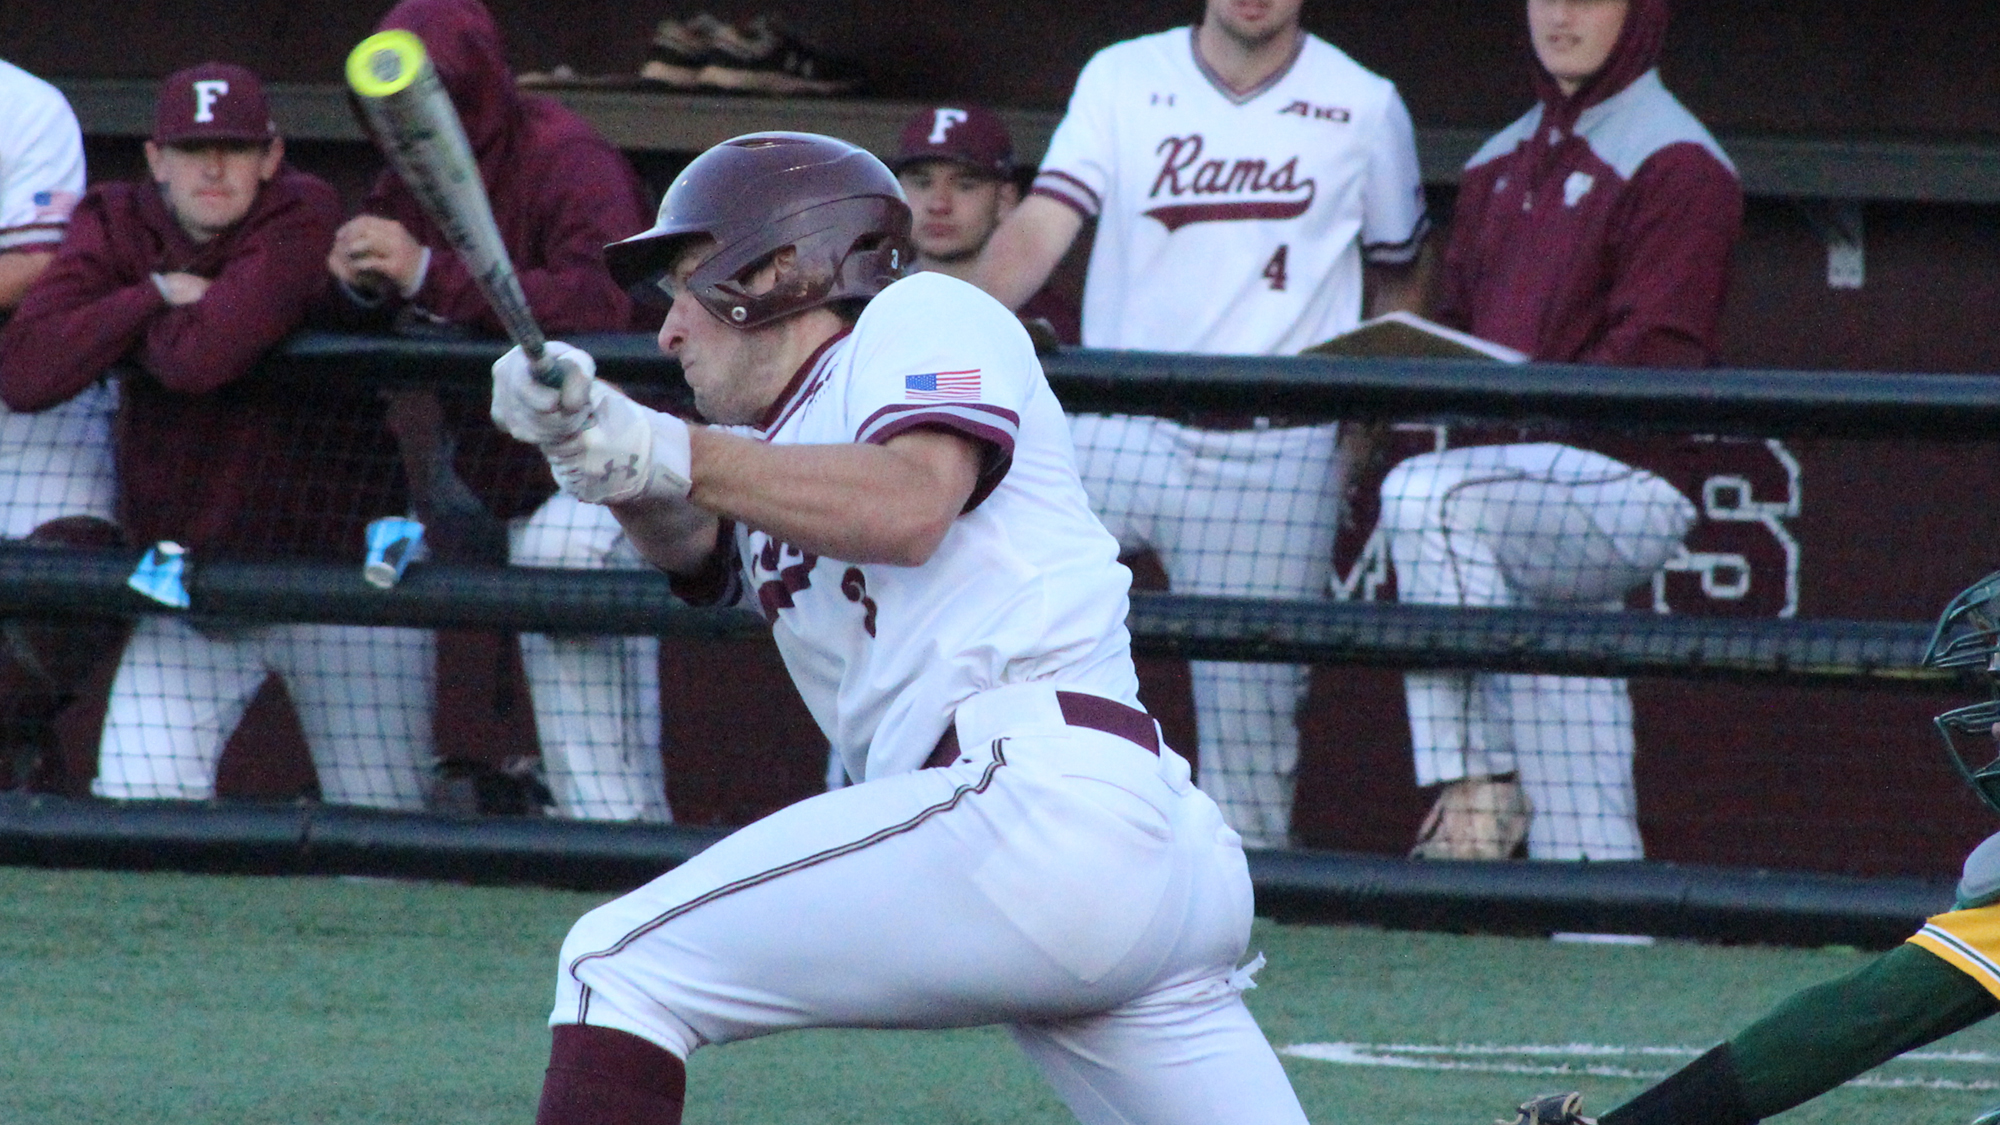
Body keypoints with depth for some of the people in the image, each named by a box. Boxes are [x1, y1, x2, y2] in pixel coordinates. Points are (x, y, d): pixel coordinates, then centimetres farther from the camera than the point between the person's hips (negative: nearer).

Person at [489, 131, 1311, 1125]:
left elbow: (909, 507, -13)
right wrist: (590, 434, -13)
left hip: (1042, 792, -9)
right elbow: (684, 540, 7)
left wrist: (673, 454, -16)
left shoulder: (925, 317, 7)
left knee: (621, 964, -7)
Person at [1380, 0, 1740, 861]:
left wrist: (1529, 410, -25)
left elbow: (1653, 356, -14)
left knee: (1426, 494, -31)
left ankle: (1477, 783, -25)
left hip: (1624, 484, -8)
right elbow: (1455, 329, 22)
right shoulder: (1500, 167, 22)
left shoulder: (1676, 165, -4)